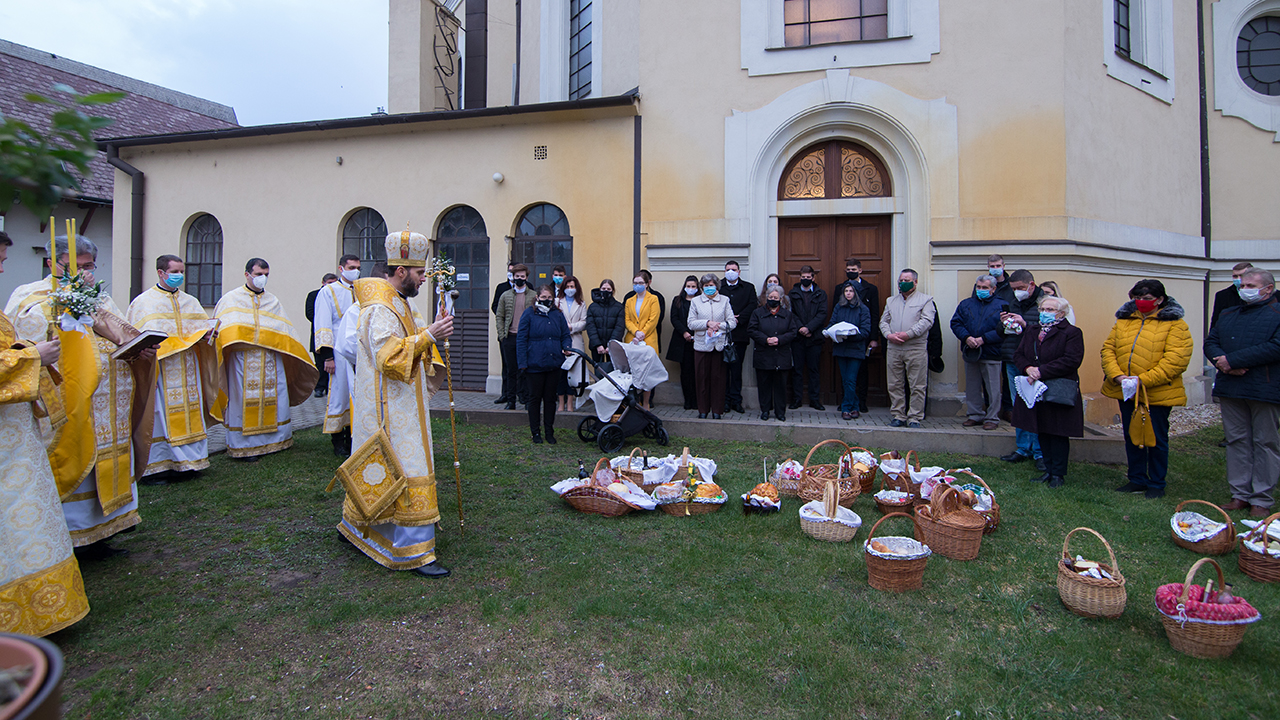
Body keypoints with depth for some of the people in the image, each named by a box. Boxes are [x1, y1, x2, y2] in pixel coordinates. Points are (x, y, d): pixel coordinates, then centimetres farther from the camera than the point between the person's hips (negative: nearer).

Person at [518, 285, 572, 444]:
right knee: (535, 398, 6)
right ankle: (535, 432, 18)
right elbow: (521, 339, -2)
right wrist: (522, 363, -8)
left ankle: (549, 431, 21)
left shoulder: (558, 315, 10)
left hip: (553, 365, 3)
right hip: (534, 364, -3)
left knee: (550, 398, 10)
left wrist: (566, 347, -5)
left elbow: (565, 335, 17)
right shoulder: (529, 314, -1)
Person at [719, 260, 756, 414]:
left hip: (739, 334, 0)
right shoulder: (718, 287, 10)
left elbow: (752, 306, 0)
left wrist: (738, 319, -12)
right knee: (723, 368, 2)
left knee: (737, 368, 3)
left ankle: (736, 400, 9)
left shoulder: (748, 288, 12)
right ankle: (724, 400, 9)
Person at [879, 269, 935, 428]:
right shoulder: (891, 301, 19)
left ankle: (915, 418, 5)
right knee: (895, 385, 6)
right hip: (893, 349, 4)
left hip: (916, 349, -4)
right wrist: (889, 335, -6)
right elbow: (883, 321, 14)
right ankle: (898, 416, 15)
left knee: (917, 386, -2)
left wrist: (908, 334, -18)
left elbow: (927, 321, -8)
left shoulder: (925, 300, 5)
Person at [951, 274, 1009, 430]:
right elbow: (955, 323, 3)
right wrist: (967, 337, -13)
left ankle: (992, 418, 11)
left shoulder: (1001, 306, 1)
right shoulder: (965, 304, 11)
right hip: (970, 353, 3)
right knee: (972, 387, 11)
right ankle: (975, 415, 22)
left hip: (991, 355, -3)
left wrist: (983, 339, -17)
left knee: (993, 388, 1)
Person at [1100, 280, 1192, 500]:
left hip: (1157, 393, -5)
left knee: (1157, 439, 7)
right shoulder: (1123, 320, 8)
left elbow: (1176, 359, -15)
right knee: (1131, 436, 14)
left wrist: (1144, 379, -22)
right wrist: (1116, 375, -12)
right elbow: (1108, 349, 4)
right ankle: (1137, 479, 28)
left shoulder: (1175, 324, -6)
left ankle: (1157, 484, 22)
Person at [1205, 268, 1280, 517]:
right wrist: (1223, 363, -11)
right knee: (1237, 441, 9)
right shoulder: (1227, 314, 16)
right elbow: (1210, 343, 9)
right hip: (1230, 389, 5)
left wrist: (1232, 360, -17)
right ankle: (1240, 494, 18)